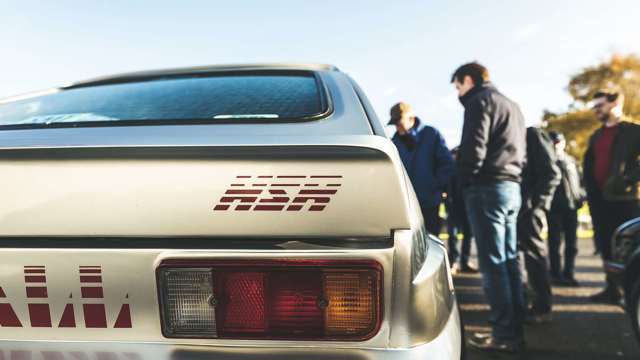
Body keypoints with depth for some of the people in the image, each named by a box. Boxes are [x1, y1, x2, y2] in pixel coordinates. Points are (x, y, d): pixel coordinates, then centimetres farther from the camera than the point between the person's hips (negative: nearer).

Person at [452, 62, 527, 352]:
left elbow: (474, 147, -14)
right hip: (511, 186, 9)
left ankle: (504, 334, -5)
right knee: (508, 260, 9)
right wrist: (511, 177, 15)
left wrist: (464, 180, -4)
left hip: (487, 187, -9)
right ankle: (515, 329, 13)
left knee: (492, 263, -7)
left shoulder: (480, 100, -3)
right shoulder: (511, 105, 25)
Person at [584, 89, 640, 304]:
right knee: (606, 246, 6)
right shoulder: (595, 137, 20)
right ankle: (612, 289, 14)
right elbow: (588, 167, 20)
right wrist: (591, 191, 8)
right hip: (600, 200, 6)